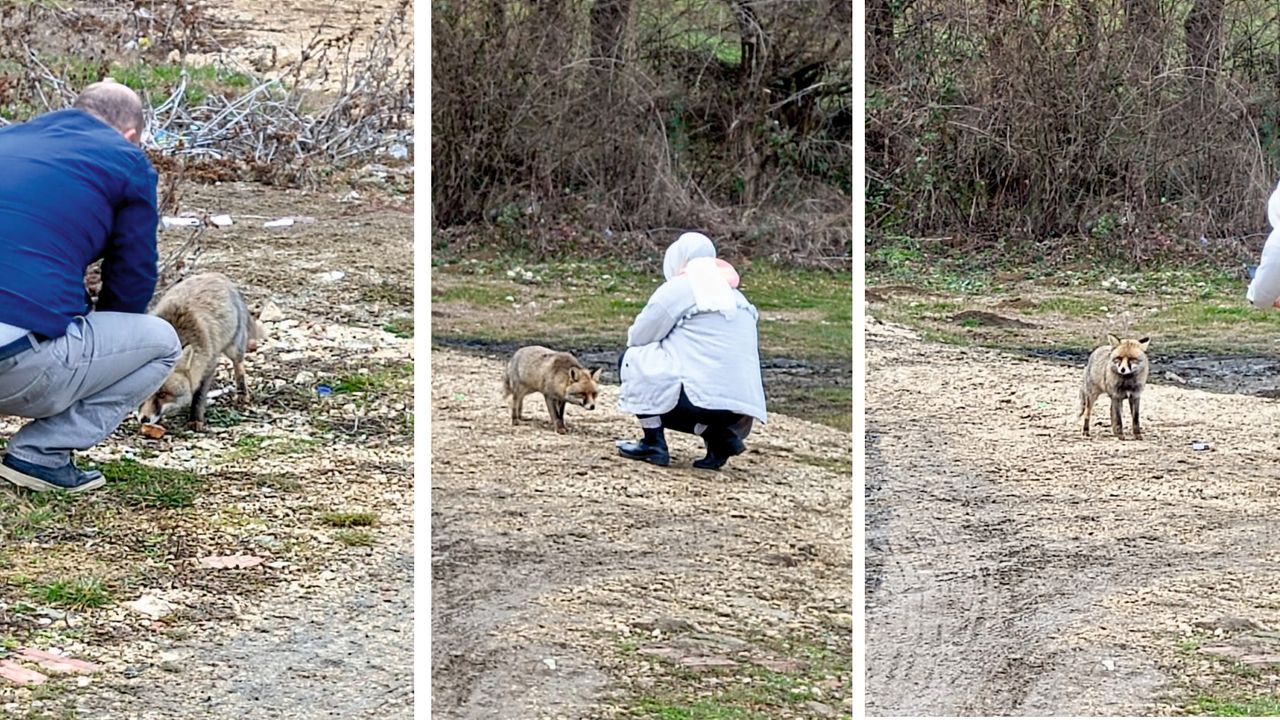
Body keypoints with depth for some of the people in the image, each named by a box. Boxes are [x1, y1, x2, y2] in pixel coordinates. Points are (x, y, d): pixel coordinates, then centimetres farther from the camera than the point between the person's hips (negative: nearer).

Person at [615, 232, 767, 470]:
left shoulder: (678, 288, -1)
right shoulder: (735, 296, 20)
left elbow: (636, 337, 4)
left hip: (700, 396, -7)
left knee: (632, 358, 12)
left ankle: (654, 444, 5)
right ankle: (720, 435, 7)